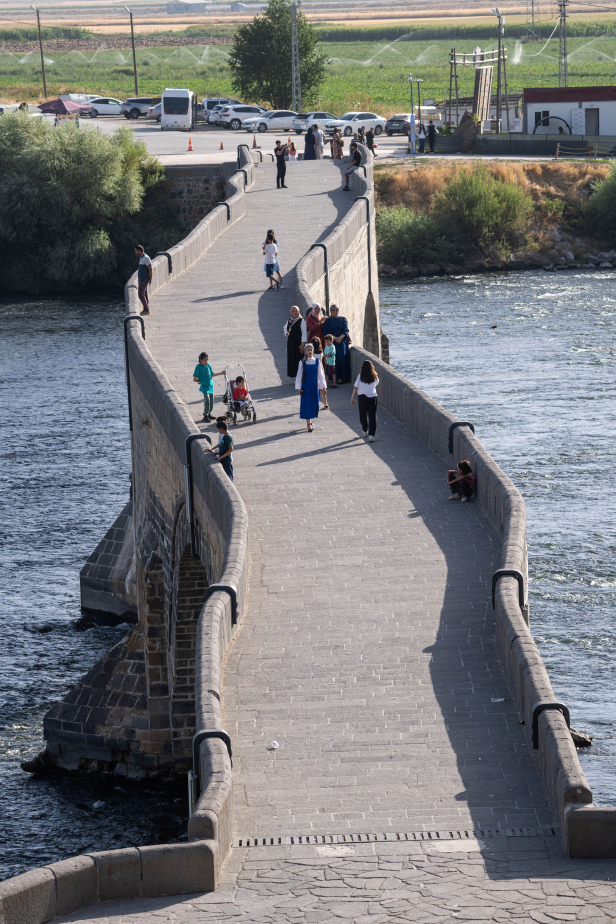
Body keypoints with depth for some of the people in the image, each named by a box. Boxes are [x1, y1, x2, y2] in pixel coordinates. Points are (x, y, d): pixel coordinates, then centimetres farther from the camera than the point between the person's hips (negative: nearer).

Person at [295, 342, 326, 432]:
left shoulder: (317, 361, 1)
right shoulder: (303, 362, -4)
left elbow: (320, 374, 5)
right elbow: (299, 374, -2)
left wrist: (322, 386, 3)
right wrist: (298, 387, -7)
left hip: (314, 385, 2)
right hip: (306, 385, -2)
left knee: (314, 403, 7)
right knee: (306, 403, -2)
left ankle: (310, 422, 24)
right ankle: (308, 424, 1)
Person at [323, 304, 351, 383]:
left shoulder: (343, 319, 10)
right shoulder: (328, 320, 10)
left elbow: (346, 330, 0)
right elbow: (326, 332, 1)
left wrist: (340, 337, -16)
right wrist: (334, 338, -13)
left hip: (342, 342, 0)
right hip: (332, 342, 0)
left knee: (343, 358, -10)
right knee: (335, 359, -8)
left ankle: (345, 377, -7)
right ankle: (338, 378, -9)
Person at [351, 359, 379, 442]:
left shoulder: (360, 376, -6)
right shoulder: (374, 376, -2)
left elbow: (356, 387, -7)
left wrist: (352, 397, -1)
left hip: (362, 397, 0)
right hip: (372, 397, 0)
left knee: (363, 415, 19)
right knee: (372, 416, -2)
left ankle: (364, 431, 36)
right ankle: (371, 434, -13)